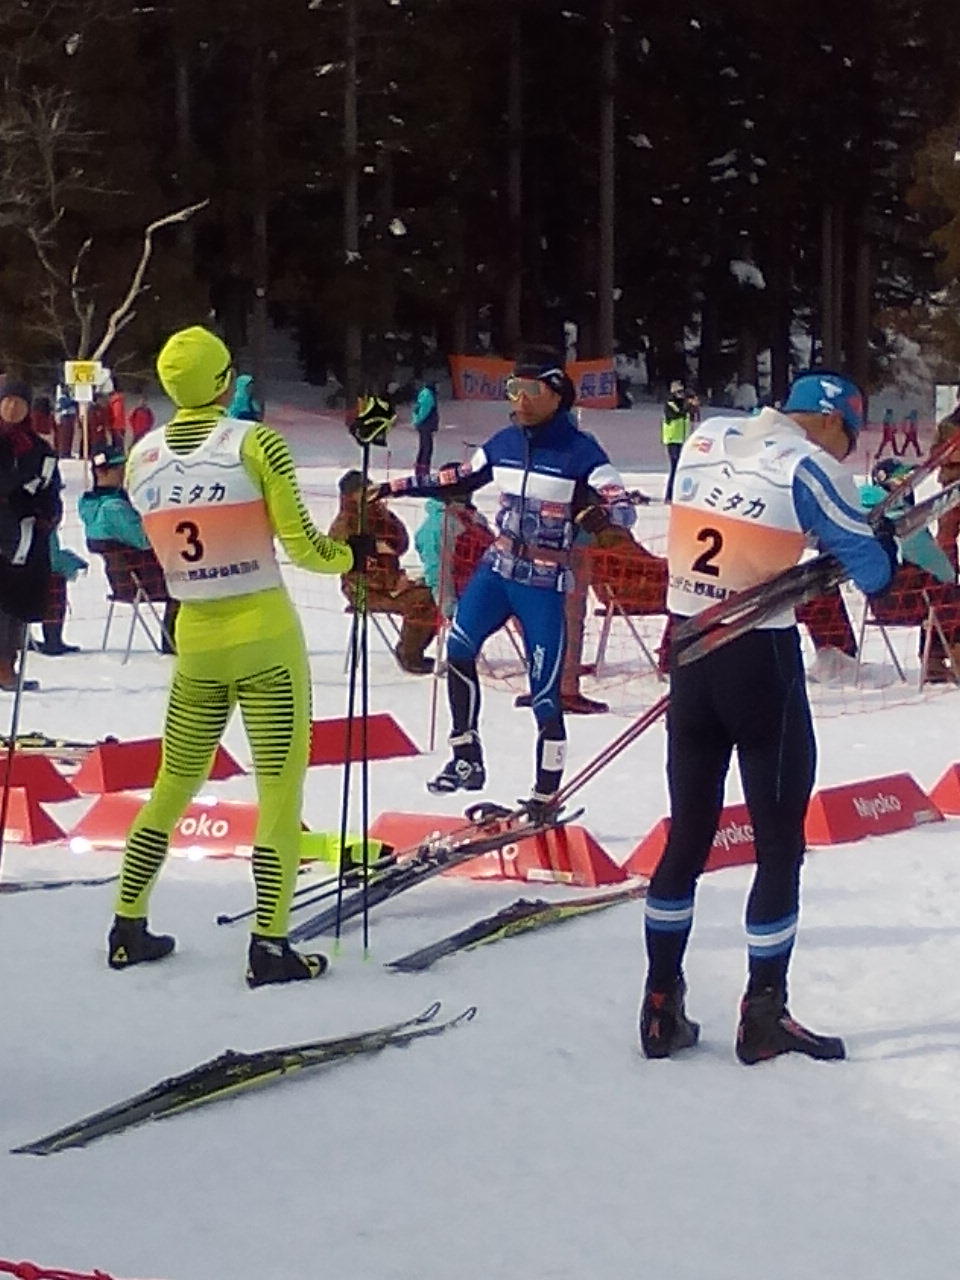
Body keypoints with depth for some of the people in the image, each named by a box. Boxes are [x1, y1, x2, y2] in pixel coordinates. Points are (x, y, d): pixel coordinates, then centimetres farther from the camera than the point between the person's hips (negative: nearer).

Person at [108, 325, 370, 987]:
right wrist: (353, 553, 6)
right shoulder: (256, 444, -13)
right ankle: (269, 945, -3)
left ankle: (128, 928, 23)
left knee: (173, 785, 18)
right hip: (266, 639, -5)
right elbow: (302, 546, -12)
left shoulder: (141, 460, 0)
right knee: (281, 790, 1)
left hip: (195, 642, 5)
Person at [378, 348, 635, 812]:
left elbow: (625, 508, -16)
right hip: (497, 569, 5)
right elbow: (456, 481, 18)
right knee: (459, 649, -16)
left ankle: (547, 796, 5)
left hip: (543, 585, -5)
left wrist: (600, 514, -39)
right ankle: (466, 756, -3)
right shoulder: (504, 443, 5)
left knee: (544, 695, -5)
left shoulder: (580, 451, -10)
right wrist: (394, 486, 15)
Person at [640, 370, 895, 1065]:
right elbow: (871, 566, -10)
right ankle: (764, 1017, 7)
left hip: (690, 656, 6)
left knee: (687, 835, 14)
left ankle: (661, 1007, 16)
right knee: (780, 844, 5)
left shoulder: (705, 438, 5)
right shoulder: (808, 465, -12)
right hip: (763, 663, -6)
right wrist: (896, 533, 11)